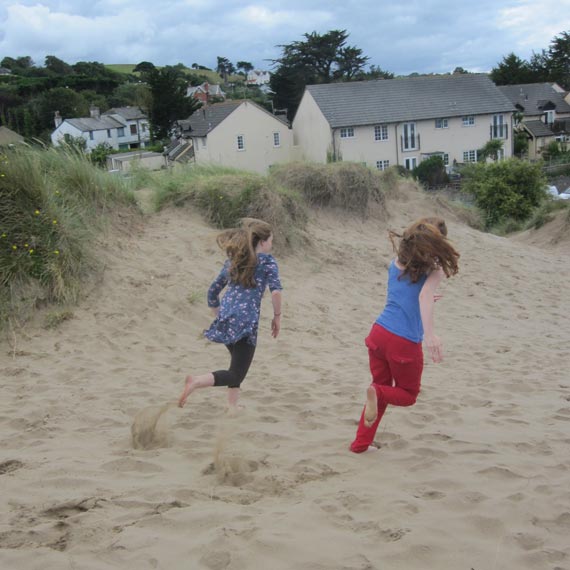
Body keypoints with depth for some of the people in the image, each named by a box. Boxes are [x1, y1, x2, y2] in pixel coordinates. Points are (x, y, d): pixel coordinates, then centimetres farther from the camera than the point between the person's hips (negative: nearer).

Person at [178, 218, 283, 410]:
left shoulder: (233, 260, 18)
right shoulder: (267, 261, 2)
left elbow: (212, 292, 20)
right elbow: (276, 291, -14)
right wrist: (277, 316, -1)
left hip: (225, 319, 7)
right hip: (246, 322, -7)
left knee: (238, 364, 26)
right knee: (236, 375, -3)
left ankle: (232, 407, 22)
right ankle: (196, 381, -24)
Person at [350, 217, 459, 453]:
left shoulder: (397, 263, 11)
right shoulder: (433, 269, -8)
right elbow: (424, 295, -26)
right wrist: (430, 333, -38)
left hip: (379, 333, 6)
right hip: (405, 343, -5)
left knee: (381, 387, 23)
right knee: (408, 395, 17)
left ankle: (361, 443, 18)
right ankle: (377, 393, -15)